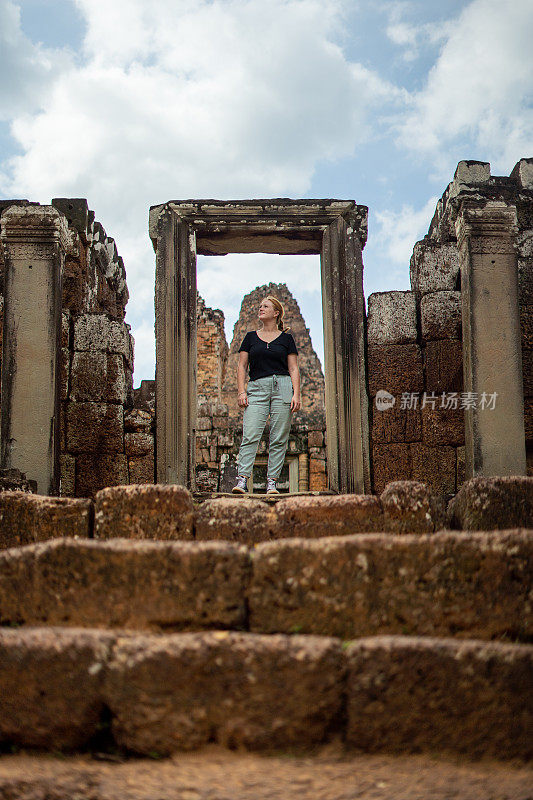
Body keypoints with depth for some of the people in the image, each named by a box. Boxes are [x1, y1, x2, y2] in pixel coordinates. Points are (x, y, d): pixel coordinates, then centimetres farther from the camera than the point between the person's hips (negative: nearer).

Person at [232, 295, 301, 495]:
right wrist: (241, 392, -1)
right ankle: (241, 480, -17)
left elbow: (293, 369, 8)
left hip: (282, 387, -1)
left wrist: (296, 394, -4)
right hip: (257, 388, 1)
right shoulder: (251, 337, 16)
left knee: (279, 439, -4)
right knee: (250, 436, -12)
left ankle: (272, 482, 1)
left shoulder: (286, 338, 12)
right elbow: (242, 366, 12)